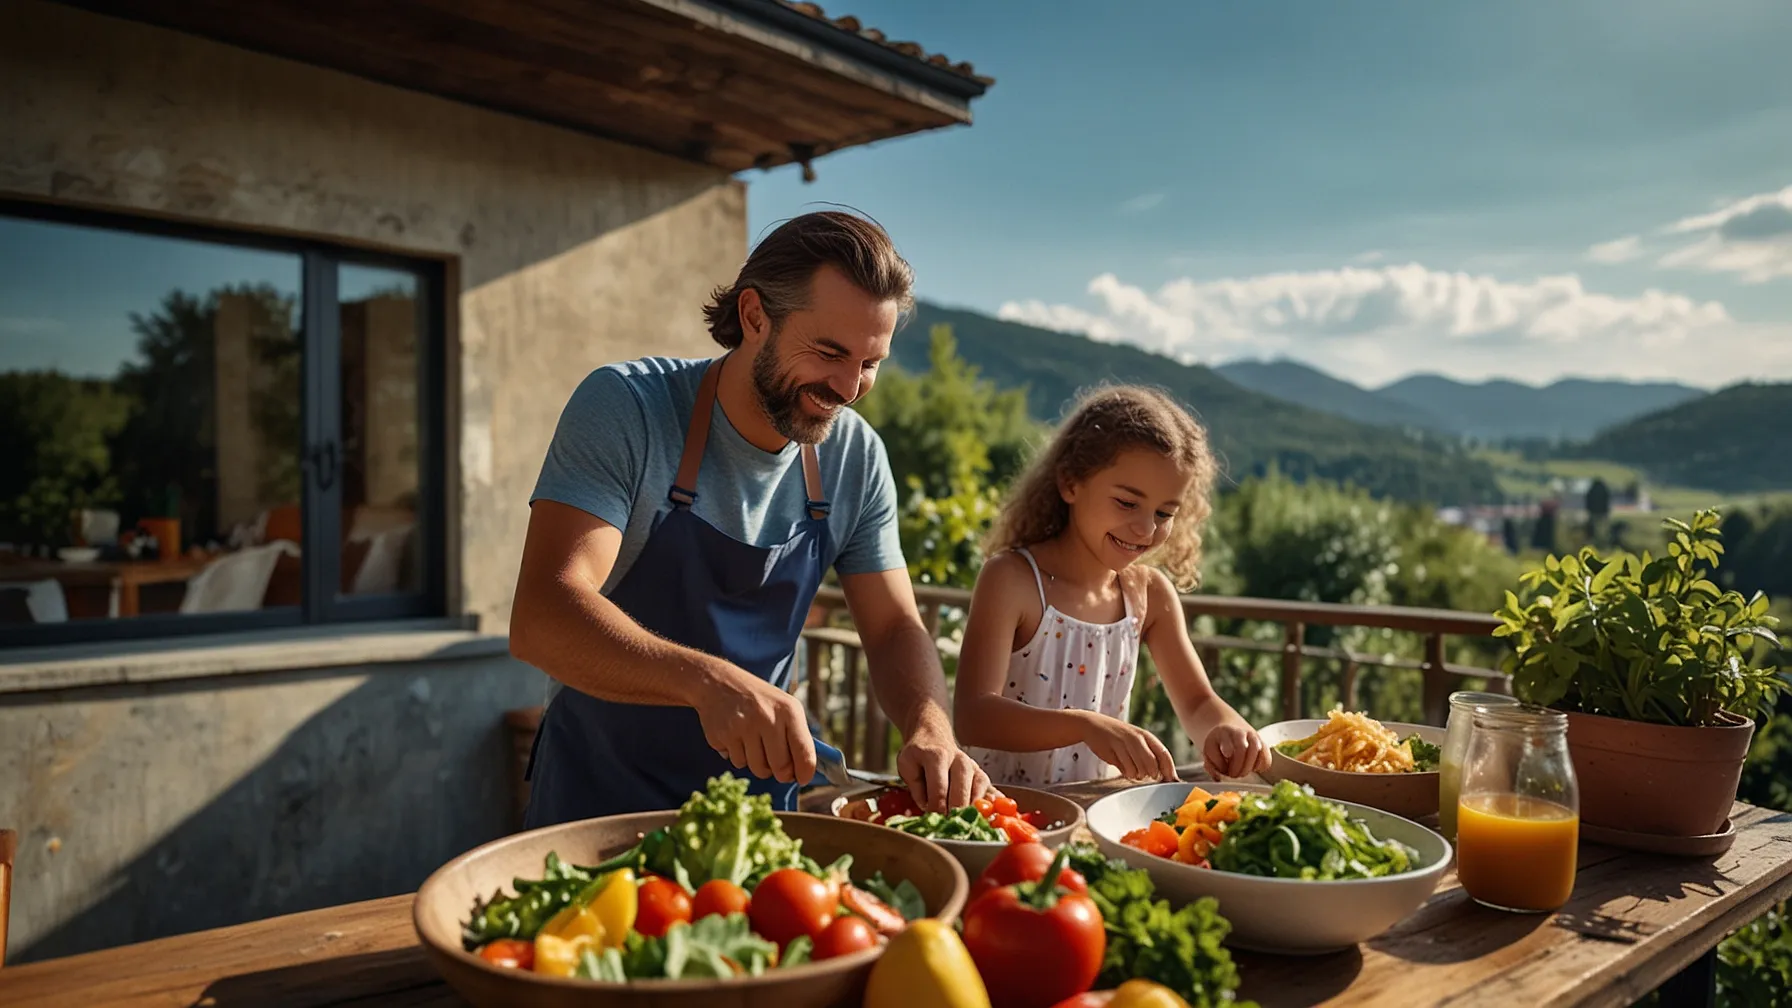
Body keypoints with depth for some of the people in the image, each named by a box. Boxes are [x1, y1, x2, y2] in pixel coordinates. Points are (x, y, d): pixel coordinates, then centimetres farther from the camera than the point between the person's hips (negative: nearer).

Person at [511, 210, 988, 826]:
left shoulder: (857, 456, -2)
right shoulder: (624, 406, -15)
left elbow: (894, 627, 3)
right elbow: (540, 618, -24)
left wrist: (931, 728, -18)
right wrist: (708, 680, -40)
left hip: (760, 803, 4)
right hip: (602, 800, -3)